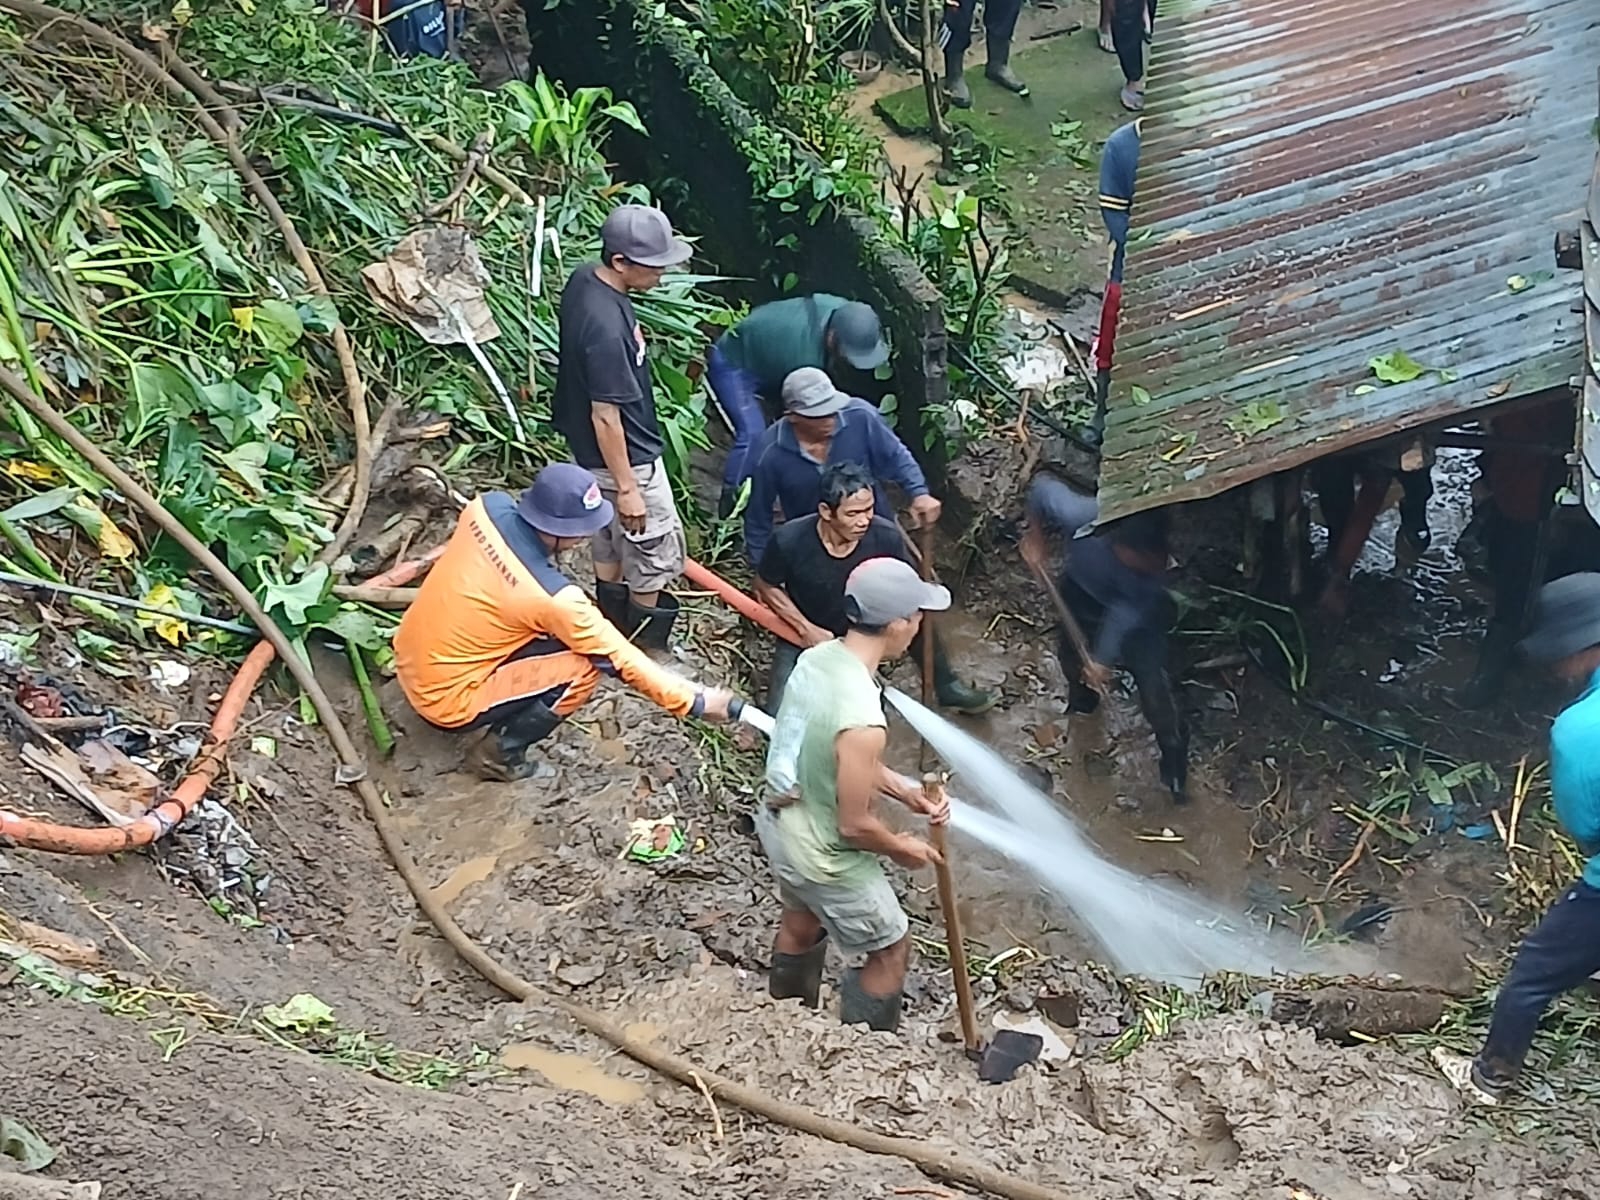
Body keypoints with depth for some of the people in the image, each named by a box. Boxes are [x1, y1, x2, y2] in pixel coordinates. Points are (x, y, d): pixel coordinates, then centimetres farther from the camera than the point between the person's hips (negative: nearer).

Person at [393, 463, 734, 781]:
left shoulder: (488, 507, -11)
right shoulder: (552, 597, -27)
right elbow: (620, 659, -17)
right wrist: (694, 702, -8)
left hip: (410, 660, 7)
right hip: (444, 699, -7)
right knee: (584, 668, -10)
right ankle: (498, 752, 2)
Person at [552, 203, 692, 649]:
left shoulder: (584, 278, -6)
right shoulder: (606, 327, -35)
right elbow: (605, 417, -28)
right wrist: (627, 488, -20)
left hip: (591, 451, 10)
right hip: (626, 458, -10)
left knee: (611, 544, 24)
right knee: (658, 554, 9)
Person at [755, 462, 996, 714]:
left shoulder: (886, 537, -28)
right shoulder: (789, 540, -32)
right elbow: (766, 587, -13)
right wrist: (806, 629, -22)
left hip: (863, 632, 3)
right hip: (802, 636, -3)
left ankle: (946, 686, 13)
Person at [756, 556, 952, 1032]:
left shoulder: (817, 658, -11)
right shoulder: (862, 720, -37)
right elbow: (855, 825, -26)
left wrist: (908, 792, 1)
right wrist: (903, 848, -6)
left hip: (778, 820, 9)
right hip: (822, 854, -8)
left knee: (802, 920, 34)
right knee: (892, 952, 16)